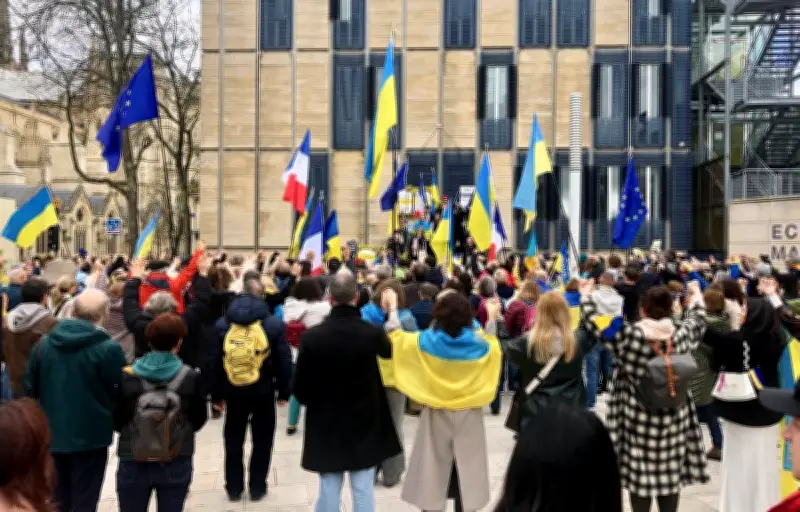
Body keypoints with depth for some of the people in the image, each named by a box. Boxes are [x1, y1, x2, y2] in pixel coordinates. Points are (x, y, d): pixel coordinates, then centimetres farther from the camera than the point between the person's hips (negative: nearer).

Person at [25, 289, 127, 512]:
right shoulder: (109, 349, -19)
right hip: (91, 437, -5)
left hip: (51, 435, 5)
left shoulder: (44, 343, 0)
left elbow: (30, 388, 7)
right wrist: (116, 423, 8)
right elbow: (120, 395, -12)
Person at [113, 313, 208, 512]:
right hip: (176, 464, 0)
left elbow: (115, 421, -2)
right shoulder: (191, 377, -11)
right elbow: (199, 420, 0)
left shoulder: (126, 376, -10)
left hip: (133, 463, 0)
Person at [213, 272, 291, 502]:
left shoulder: (222, 324, -2)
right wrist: (283, 391, 4)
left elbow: (213, 362, 0)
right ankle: (257, 488, 20)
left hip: (233, 392, 2)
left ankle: (234, 488, 25)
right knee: (262, 441, 13)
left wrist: (216, 394, 7)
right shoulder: (274, 324, -8)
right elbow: (284, 361, -6)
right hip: (263, 392, -2)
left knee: (234, 441, 16)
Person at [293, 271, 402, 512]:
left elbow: (300, 387, -8)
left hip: (326, 424, 0)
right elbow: (389, 351, 12)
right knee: (363, 490, 10)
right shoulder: (373, 332, -14)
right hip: (365, 422, 0)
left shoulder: (312, 335, -16)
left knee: (329, 490, 11)